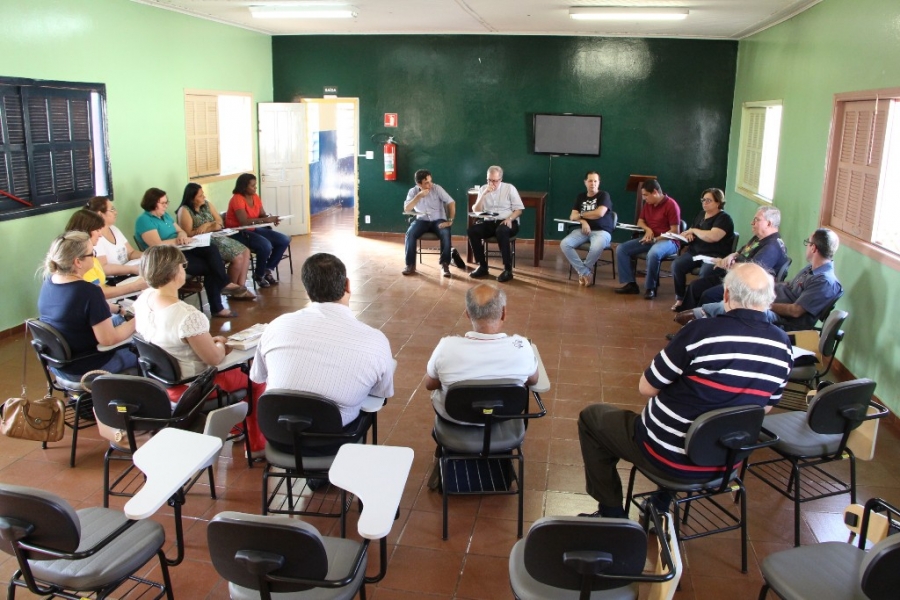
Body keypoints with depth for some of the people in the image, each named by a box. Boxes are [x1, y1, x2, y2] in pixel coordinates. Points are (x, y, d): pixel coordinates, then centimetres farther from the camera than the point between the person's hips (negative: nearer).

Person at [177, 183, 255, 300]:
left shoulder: (207, 204, 9)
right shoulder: (184, 211, -12)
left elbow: (219, 223, 9)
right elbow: (188, 234, -16)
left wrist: (206, 227, -13)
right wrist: (211, 226, -15)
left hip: (217, 238, 8)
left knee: (245, 251, -8)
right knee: (237, 258, -21)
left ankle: (241, 287, -8)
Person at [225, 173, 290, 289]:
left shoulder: (255, 197, 6)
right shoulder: (237, 199, -18)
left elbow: (263, 214, 10)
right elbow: (244, 221, -28)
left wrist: (271, 218, -14)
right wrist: (266, 220, -29)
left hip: (254, 230, 8)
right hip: (238, 233, -8)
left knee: (284, 240, -6)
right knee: (266, 245, -33)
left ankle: (268, 269, 7)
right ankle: (259, 275, -7)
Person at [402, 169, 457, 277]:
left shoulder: (437, 188, -8)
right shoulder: (413, 191, -3)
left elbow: (452, 203, -10)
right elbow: (406, 209, -13)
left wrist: (450, 221, -18)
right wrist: (418, 196, -22)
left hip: (438, 220, -1)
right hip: (422, 220, 2)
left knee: (446, 234, -33)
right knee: (410, 233, -28)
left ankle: (445, 264, -21)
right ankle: (410, 265, -19)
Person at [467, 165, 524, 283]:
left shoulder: (509, 188, 2)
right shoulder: (483, 189, 9)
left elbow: (519, 209, 0)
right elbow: (475, 211, 0)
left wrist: (509, 218, -20)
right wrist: (484, 194, -12)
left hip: (506, 222, -3)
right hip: (489, 223, 3)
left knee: (501, 231, -39)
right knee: (472, 230, -26)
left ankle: (508, 269, -30)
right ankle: (482, 266, -15)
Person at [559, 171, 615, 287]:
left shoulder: (604, 195, 2)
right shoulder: (581, 196, 16)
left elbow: (599, 213, -14)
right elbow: (573, 216, 9)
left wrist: (581, 214, -1)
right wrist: (583, 221, -13)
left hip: (601, 231, -5)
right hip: (583, 230, 5)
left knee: (596, 247, -40)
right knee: (564, 244, -24)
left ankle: (583, 272, -13)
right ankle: (586, 273, -21)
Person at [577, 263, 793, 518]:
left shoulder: (702, 332, -24)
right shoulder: (782, 346, -7)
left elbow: (646, 388, -14)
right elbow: (765, 407, 7)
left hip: (669, 454, -6)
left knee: (591, 417, 16)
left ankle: (612, 515, 20)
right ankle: (661, 508, 37)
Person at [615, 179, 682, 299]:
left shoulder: (671, 205, -13)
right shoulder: (648, 204, 10)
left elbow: (675, 231, -16)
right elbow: (640, 221, 18)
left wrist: (655, 239, -22)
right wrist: (648, 229, -5)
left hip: (668, 241, -8)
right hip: (650, 239, 8)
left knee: (653, 254, -41)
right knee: (621, 249, -8)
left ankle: (650, 288, -23)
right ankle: (630, 284, -10)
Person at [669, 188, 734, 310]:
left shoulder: (724, 218, -6)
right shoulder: (701, 214, 18)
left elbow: (713, 236, -22)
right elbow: (690, 232, 28)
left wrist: (694, 230, -9)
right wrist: (688, 234, 1)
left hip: (714, 256, -7)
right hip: (695, 252, 7)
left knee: (705, 273, -37)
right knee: (676, 265, -20)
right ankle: (680, 298, -10)